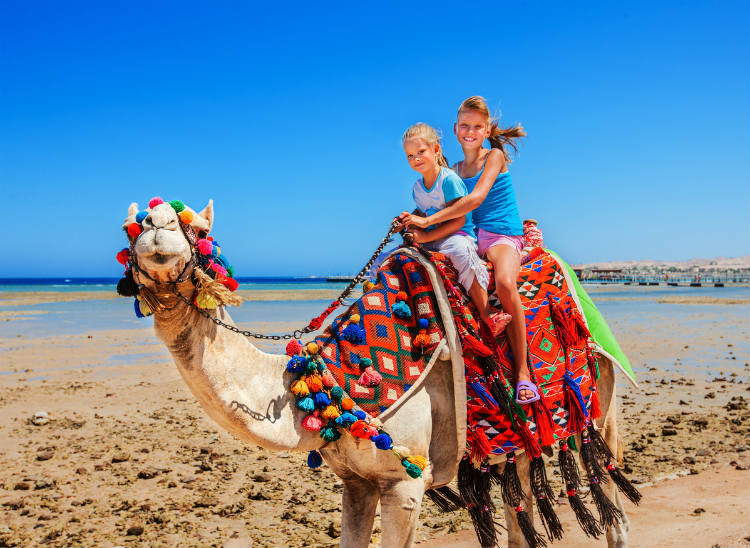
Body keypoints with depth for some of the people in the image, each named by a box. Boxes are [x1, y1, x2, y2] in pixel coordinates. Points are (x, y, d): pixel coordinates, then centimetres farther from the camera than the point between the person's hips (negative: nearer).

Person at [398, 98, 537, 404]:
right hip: (469, 238, 6)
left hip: (503, 235, -6)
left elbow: (476, 198, -16)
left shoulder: (494, 156, -1)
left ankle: (522, 371, -28)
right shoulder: (455, 170, 18)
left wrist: (428, 220, -20)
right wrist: (415, 224, -2)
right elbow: (452, 213, 18)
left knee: (505, 284, -35)